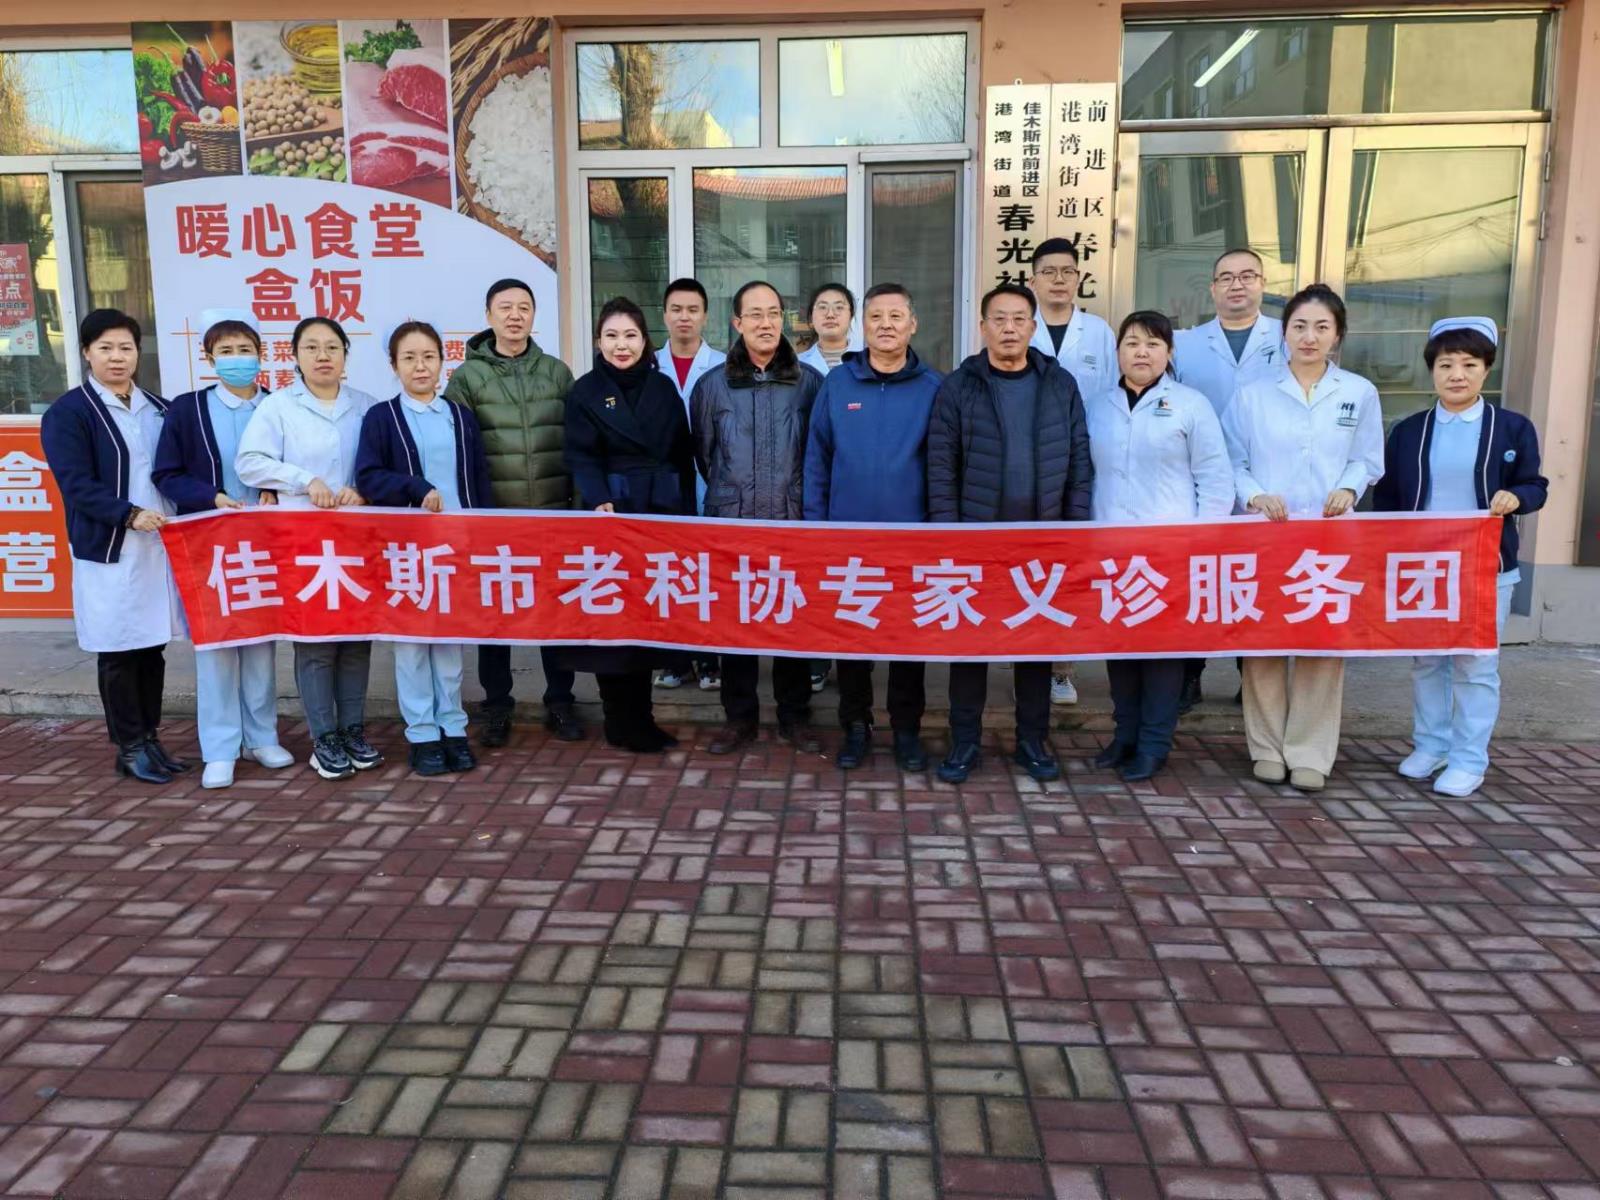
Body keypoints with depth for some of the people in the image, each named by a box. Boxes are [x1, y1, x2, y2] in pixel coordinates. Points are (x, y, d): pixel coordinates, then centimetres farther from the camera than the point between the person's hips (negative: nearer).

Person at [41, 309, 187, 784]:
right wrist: (129, 514, -26)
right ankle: (130, 748, 13)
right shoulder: (67, 412, -4)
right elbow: (77, 485, -12)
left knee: (153, 647, 10)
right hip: (109, 551, -5)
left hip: (162, 545, 5)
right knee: (118, 652, 3)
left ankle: (150, 738, 21)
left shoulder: (159, 408, 13)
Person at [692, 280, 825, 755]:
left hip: (794, 523, 0)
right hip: (731, 523, 1)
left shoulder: (809, 381, 2)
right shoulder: (712, 385, 3)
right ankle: (739, 715, 19)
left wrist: (794, 491, 10)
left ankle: (795, 716, 19)